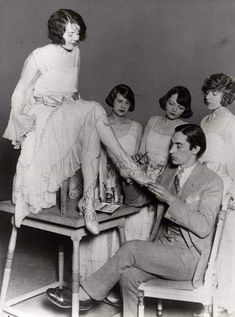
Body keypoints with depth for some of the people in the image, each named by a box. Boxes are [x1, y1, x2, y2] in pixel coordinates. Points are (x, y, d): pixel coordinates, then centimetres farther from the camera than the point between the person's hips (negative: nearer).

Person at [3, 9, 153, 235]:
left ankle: (88, 202, -28)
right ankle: (127, 167, -28)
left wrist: (77, 107, 14)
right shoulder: (39, 56, -9)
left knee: (91, 133, -28)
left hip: (68, 117, 6)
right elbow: (20, 93, -4)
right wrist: (19, 129, -3)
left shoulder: (75, 53, 9)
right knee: (94, 109, -29)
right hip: (42, 117, -6)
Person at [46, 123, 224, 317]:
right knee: (129, 275, -23)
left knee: (131, 248, -23)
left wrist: (171, 199, -20)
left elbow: (203, 227, -18)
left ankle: (84, 294, -10)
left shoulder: (212, 182, -8)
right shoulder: (168, 174, 13)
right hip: (163, 248, 6)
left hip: (189, 257, -6)